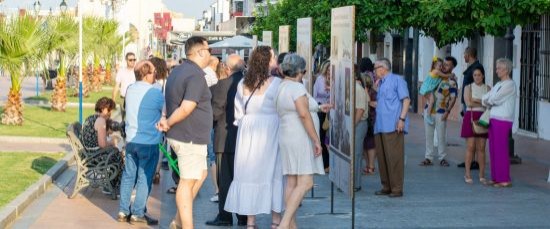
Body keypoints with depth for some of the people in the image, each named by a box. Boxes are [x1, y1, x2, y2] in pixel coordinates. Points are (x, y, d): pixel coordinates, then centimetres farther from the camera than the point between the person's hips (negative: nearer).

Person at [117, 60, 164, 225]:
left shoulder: (130, 89, 5)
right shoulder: (155, 93, -15)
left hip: (131, 140, 6)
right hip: (149, 142, -6)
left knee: (128, 175, 12)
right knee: (144, 178, 3)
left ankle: (123, 211, 17)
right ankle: (138, 214, 7)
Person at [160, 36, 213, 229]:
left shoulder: (177, 71, 12)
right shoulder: (196, 75, -20)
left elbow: (171, 102, 13)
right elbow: (186, 108, -27)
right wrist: (168, 123, -15)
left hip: (179, 135, 10)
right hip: (190, 137, -10)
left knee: (201, 174, 21)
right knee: (188, 182, -2)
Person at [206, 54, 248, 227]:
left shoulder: (223, 85, -14)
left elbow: (216, 112, -13)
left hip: (228, 139, -5)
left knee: (226, 179, 2)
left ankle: (225, 216, 4)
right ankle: (244, 216, 15)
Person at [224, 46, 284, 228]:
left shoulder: (243, 83, 3)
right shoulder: (276, 83, -12)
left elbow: (238, 112, 7)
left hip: (248, 132, 4)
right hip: (270, 131, -4)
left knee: (249, 173, 9)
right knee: (273, 172, 5)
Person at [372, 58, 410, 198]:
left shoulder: (397, 80, 0)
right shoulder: (381, 84, 24)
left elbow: (406, 100, -7)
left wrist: (402, 118, -16)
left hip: (393, 127, -8)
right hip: (380, 126, 8)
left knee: (394, 157, -6)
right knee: (382, 157, 8)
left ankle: (397, 189, -3)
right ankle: (386, 187, 15)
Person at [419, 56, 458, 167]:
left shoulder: (452, 81, -7)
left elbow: (453, 98, -10)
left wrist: (448, 111, -17)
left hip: (440, 112, -5)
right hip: (429, 109, 5)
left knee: (441, 136, 0)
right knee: (428, 135, 7)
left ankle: (442, 158, 10)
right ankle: (428, 157, 12)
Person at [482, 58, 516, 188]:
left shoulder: (510, 85, -9)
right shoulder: (498, 84, 19)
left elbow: (494, 99, -13)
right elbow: (486, 98, 14)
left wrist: (488, 101, 7)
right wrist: (489, 102, -5)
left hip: (503, 120, -9)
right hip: (494, 119, 9)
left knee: (501, 150, -7)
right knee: (493, 150, 8)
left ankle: (505, 180, -2)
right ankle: (495, 178, 14)